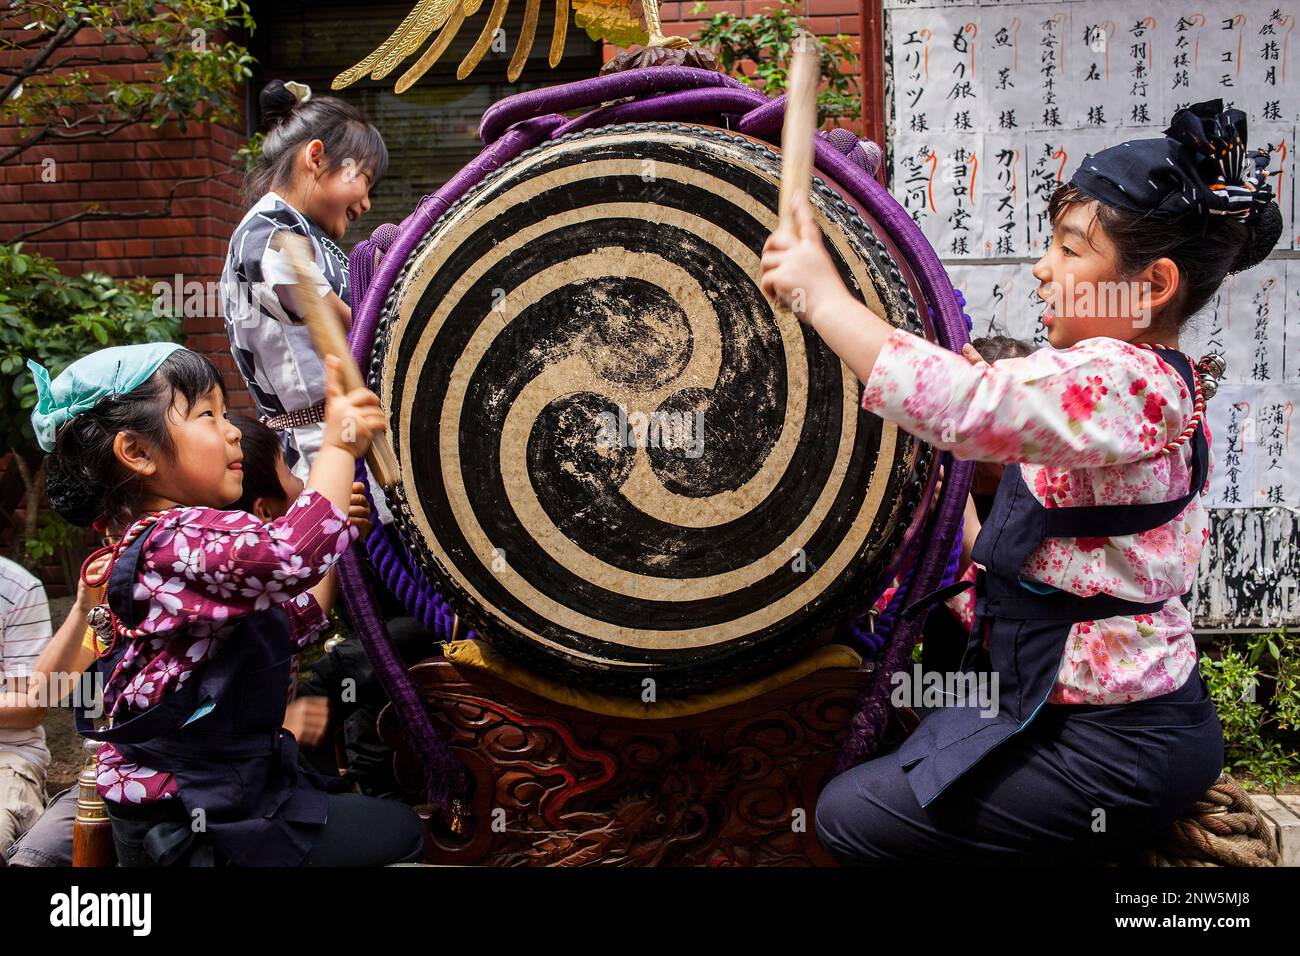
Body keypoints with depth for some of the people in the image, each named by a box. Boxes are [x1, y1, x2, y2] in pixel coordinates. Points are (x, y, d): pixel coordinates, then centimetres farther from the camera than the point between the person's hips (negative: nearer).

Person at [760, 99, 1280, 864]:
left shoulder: (1114, 381, -26)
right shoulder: (1165, 379, 8)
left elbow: (953, 402, -40)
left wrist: (822, 293, -29)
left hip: (1113, 755, -11)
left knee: (849, 815, 0)